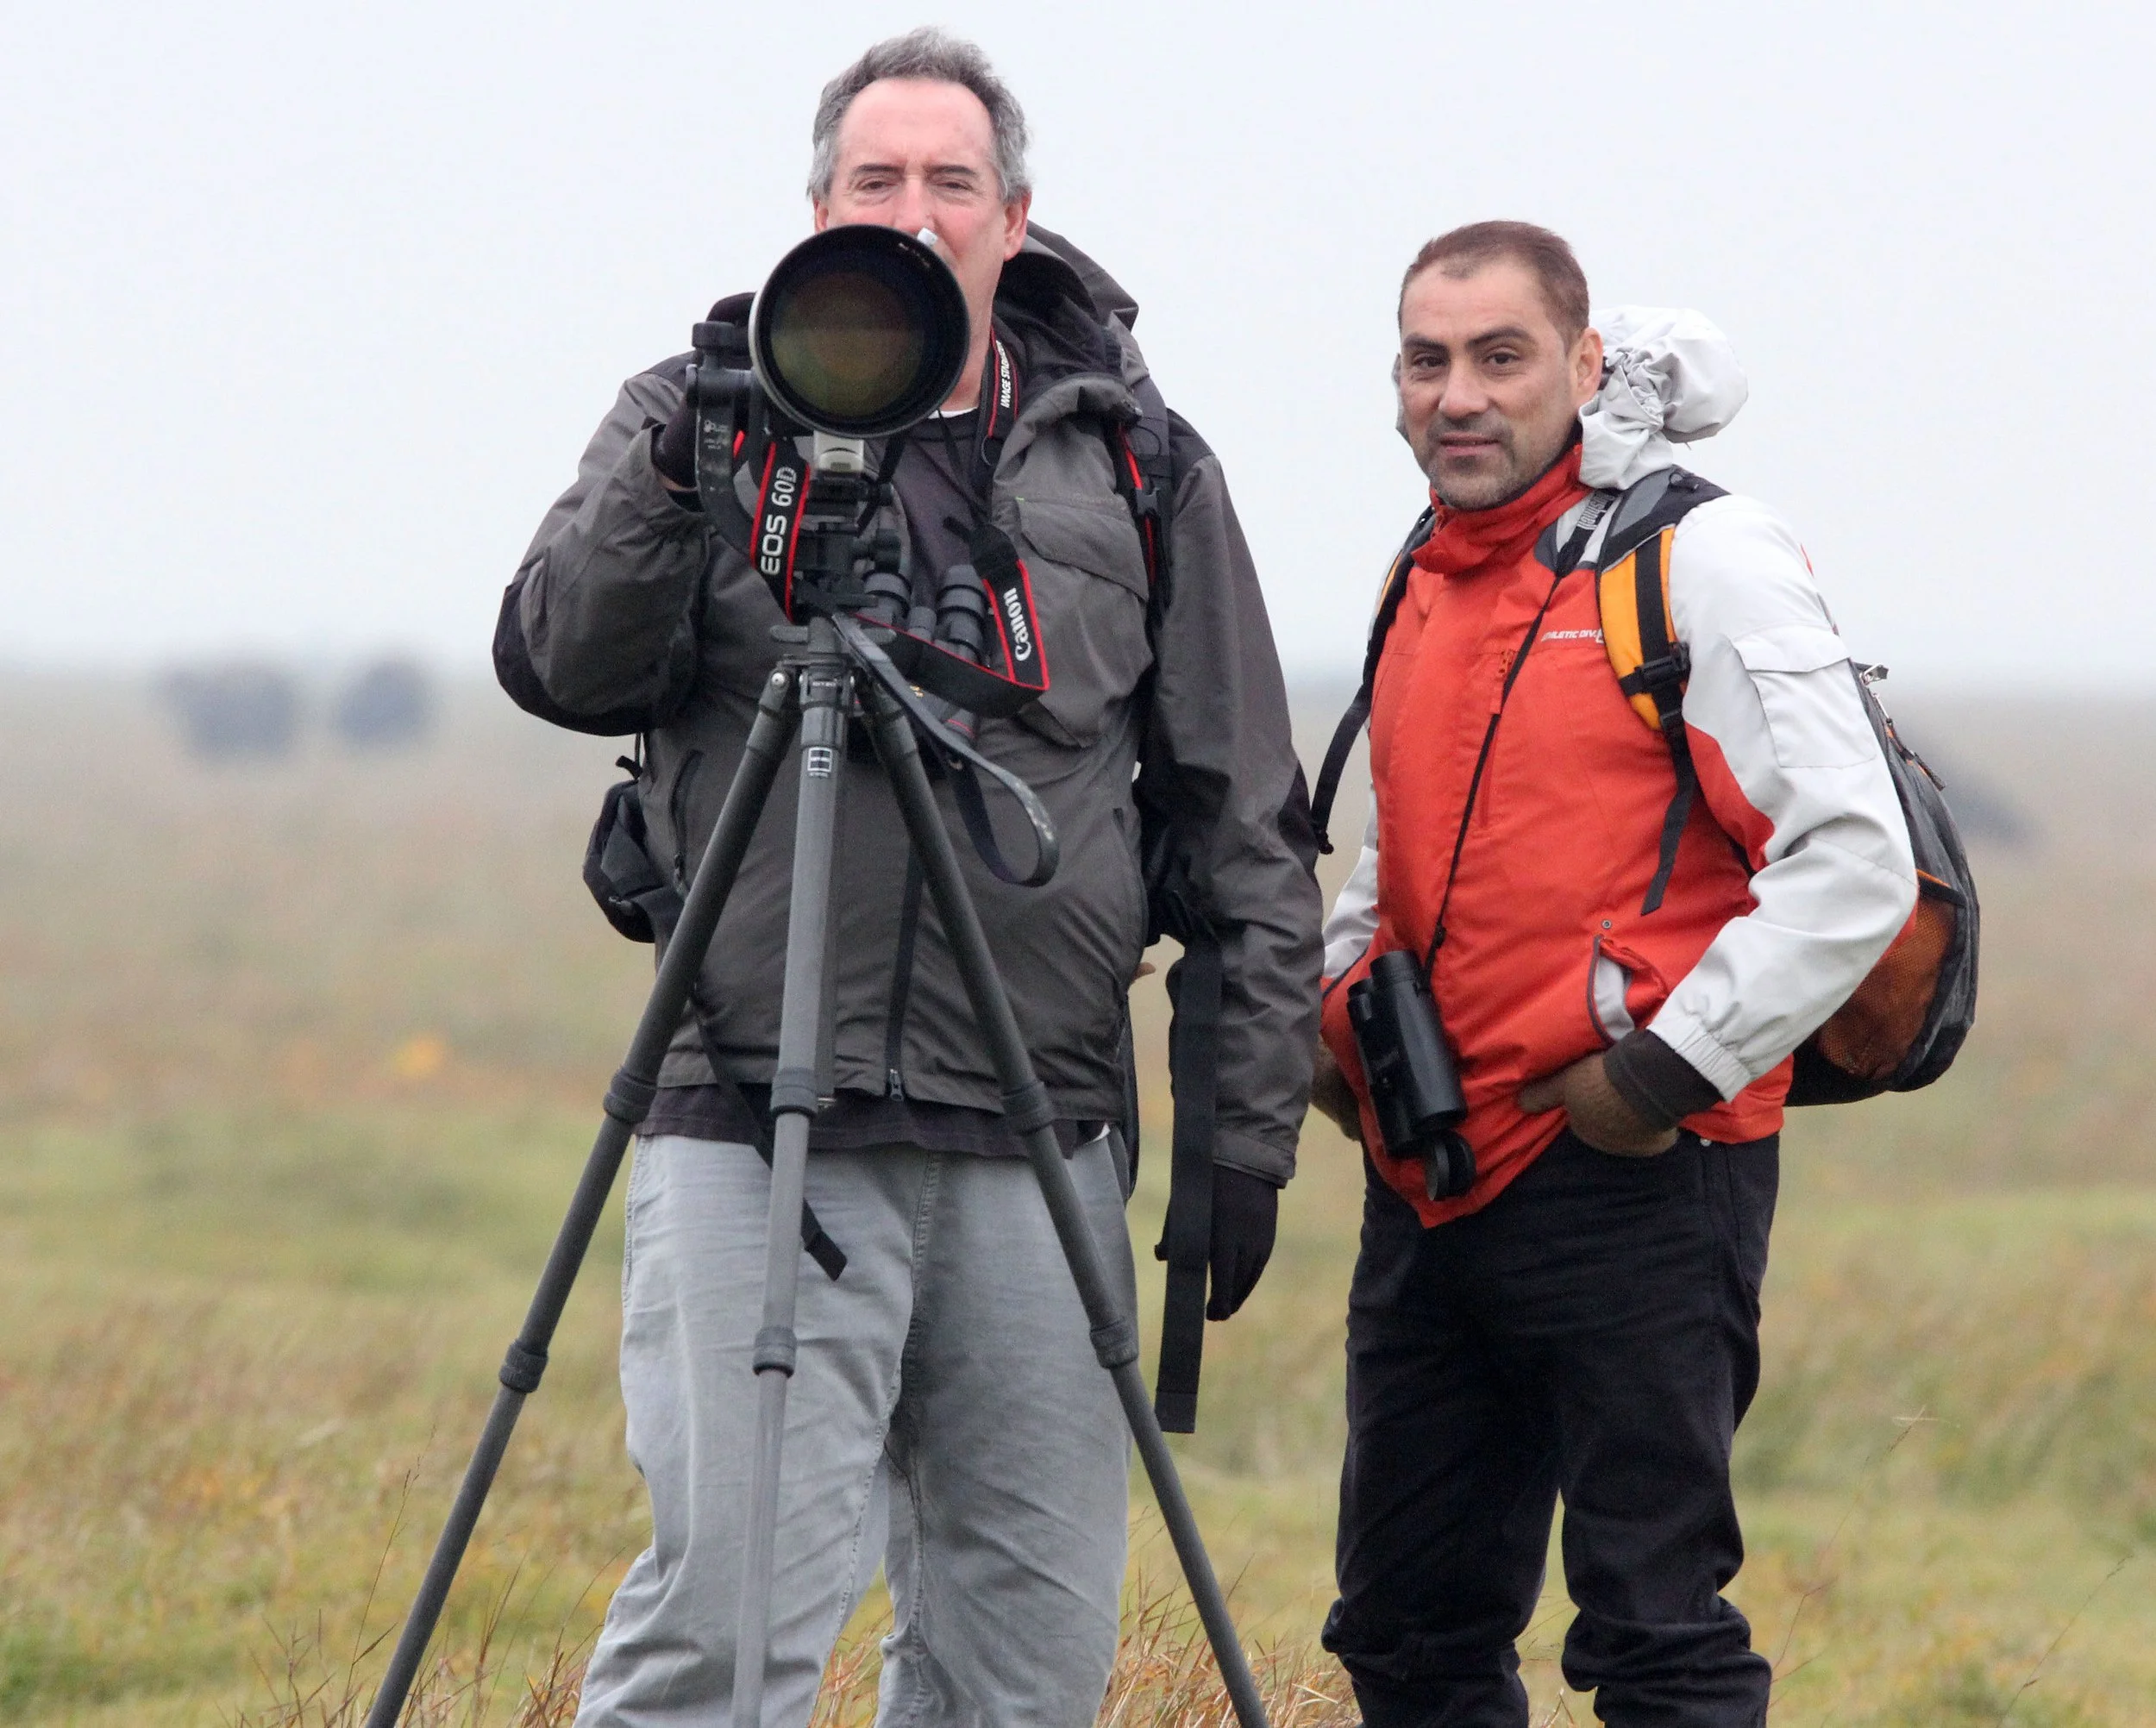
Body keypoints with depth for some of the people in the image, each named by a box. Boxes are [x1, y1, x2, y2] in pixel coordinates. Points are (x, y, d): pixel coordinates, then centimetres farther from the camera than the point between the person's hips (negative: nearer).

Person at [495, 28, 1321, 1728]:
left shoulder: (1141, 470, 10)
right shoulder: (713, 419, 8)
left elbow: (1246, 832, 12)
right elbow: (562, 666, -5)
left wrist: (1249, 1132, 7)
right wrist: (665, 484, -22)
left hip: (1037, 1156, 2)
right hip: (755, 1141, -2)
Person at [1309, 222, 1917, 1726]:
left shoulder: (1702, 560, -9)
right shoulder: (1433, 577, 15)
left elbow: (1858, 866, -15)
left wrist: (1667, 1067, -17)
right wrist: (1332, 1005, 13)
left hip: (1633, 1187, -8)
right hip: (1434, 1187, 8)